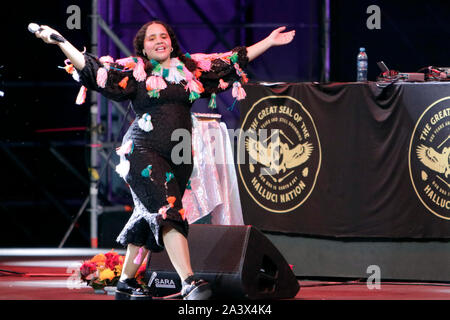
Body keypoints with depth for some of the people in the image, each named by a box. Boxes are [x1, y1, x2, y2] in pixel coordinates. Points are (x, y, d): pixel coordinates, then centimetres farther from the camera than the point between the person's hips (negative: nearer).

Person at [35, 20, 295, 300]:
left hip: (179, 155, 5)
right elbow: (91, 67, -2)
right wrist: (60, 42, -11)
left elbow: (235, 60, 21)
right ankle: (189, 282, -28)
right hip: (144, 151, -5)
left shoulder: (191, 68, 14)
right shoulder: (134, 71, 4)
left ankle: (126, 282, 21)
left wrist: (269, 42, 23)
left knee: (149, 220, 8)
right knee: (167, 210, -19)